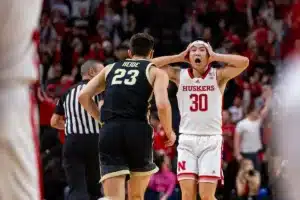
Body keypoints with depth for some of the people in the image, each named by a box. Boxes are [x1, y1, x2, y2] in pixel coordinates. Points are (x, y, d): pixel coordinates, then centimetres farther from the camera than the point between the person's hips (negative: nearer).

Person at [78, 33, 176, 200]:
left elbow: (84, 96, 16)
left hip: (110, 132, 2)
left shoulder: (110, 68, 23)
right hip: (138, 130, -2)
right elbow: (162, 105, -5)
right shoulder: (156, 72, 12)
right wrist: (170, 133, 10)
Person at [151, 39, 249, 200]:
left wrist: (215, 56, -7)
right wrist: (179, 57, -1)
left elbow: (244, 62, -16)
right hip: (187, 140, 2)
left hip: (211, 140, -2)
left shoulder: (218, 76, 0)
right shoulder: (180, 75, 5)